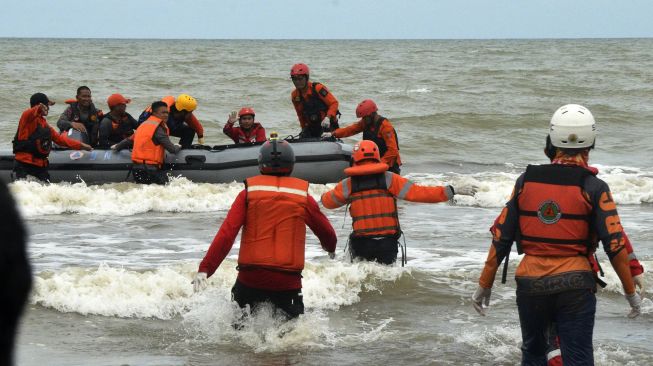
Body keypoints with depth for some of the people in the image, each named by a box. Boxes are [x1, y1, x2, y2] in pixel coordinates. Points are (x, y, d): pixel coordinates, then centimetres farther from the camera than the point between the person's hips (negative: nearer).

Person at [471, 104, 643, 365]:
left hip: (530, 284, 3)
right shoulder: (593, 188, -7)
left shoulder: (526, 181, 2)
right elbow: (614, 244, -7)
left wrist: (485, 284, 13)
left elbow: (501, 236, 3)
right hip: (575, 285, -3)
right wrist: (630, 291, 5)